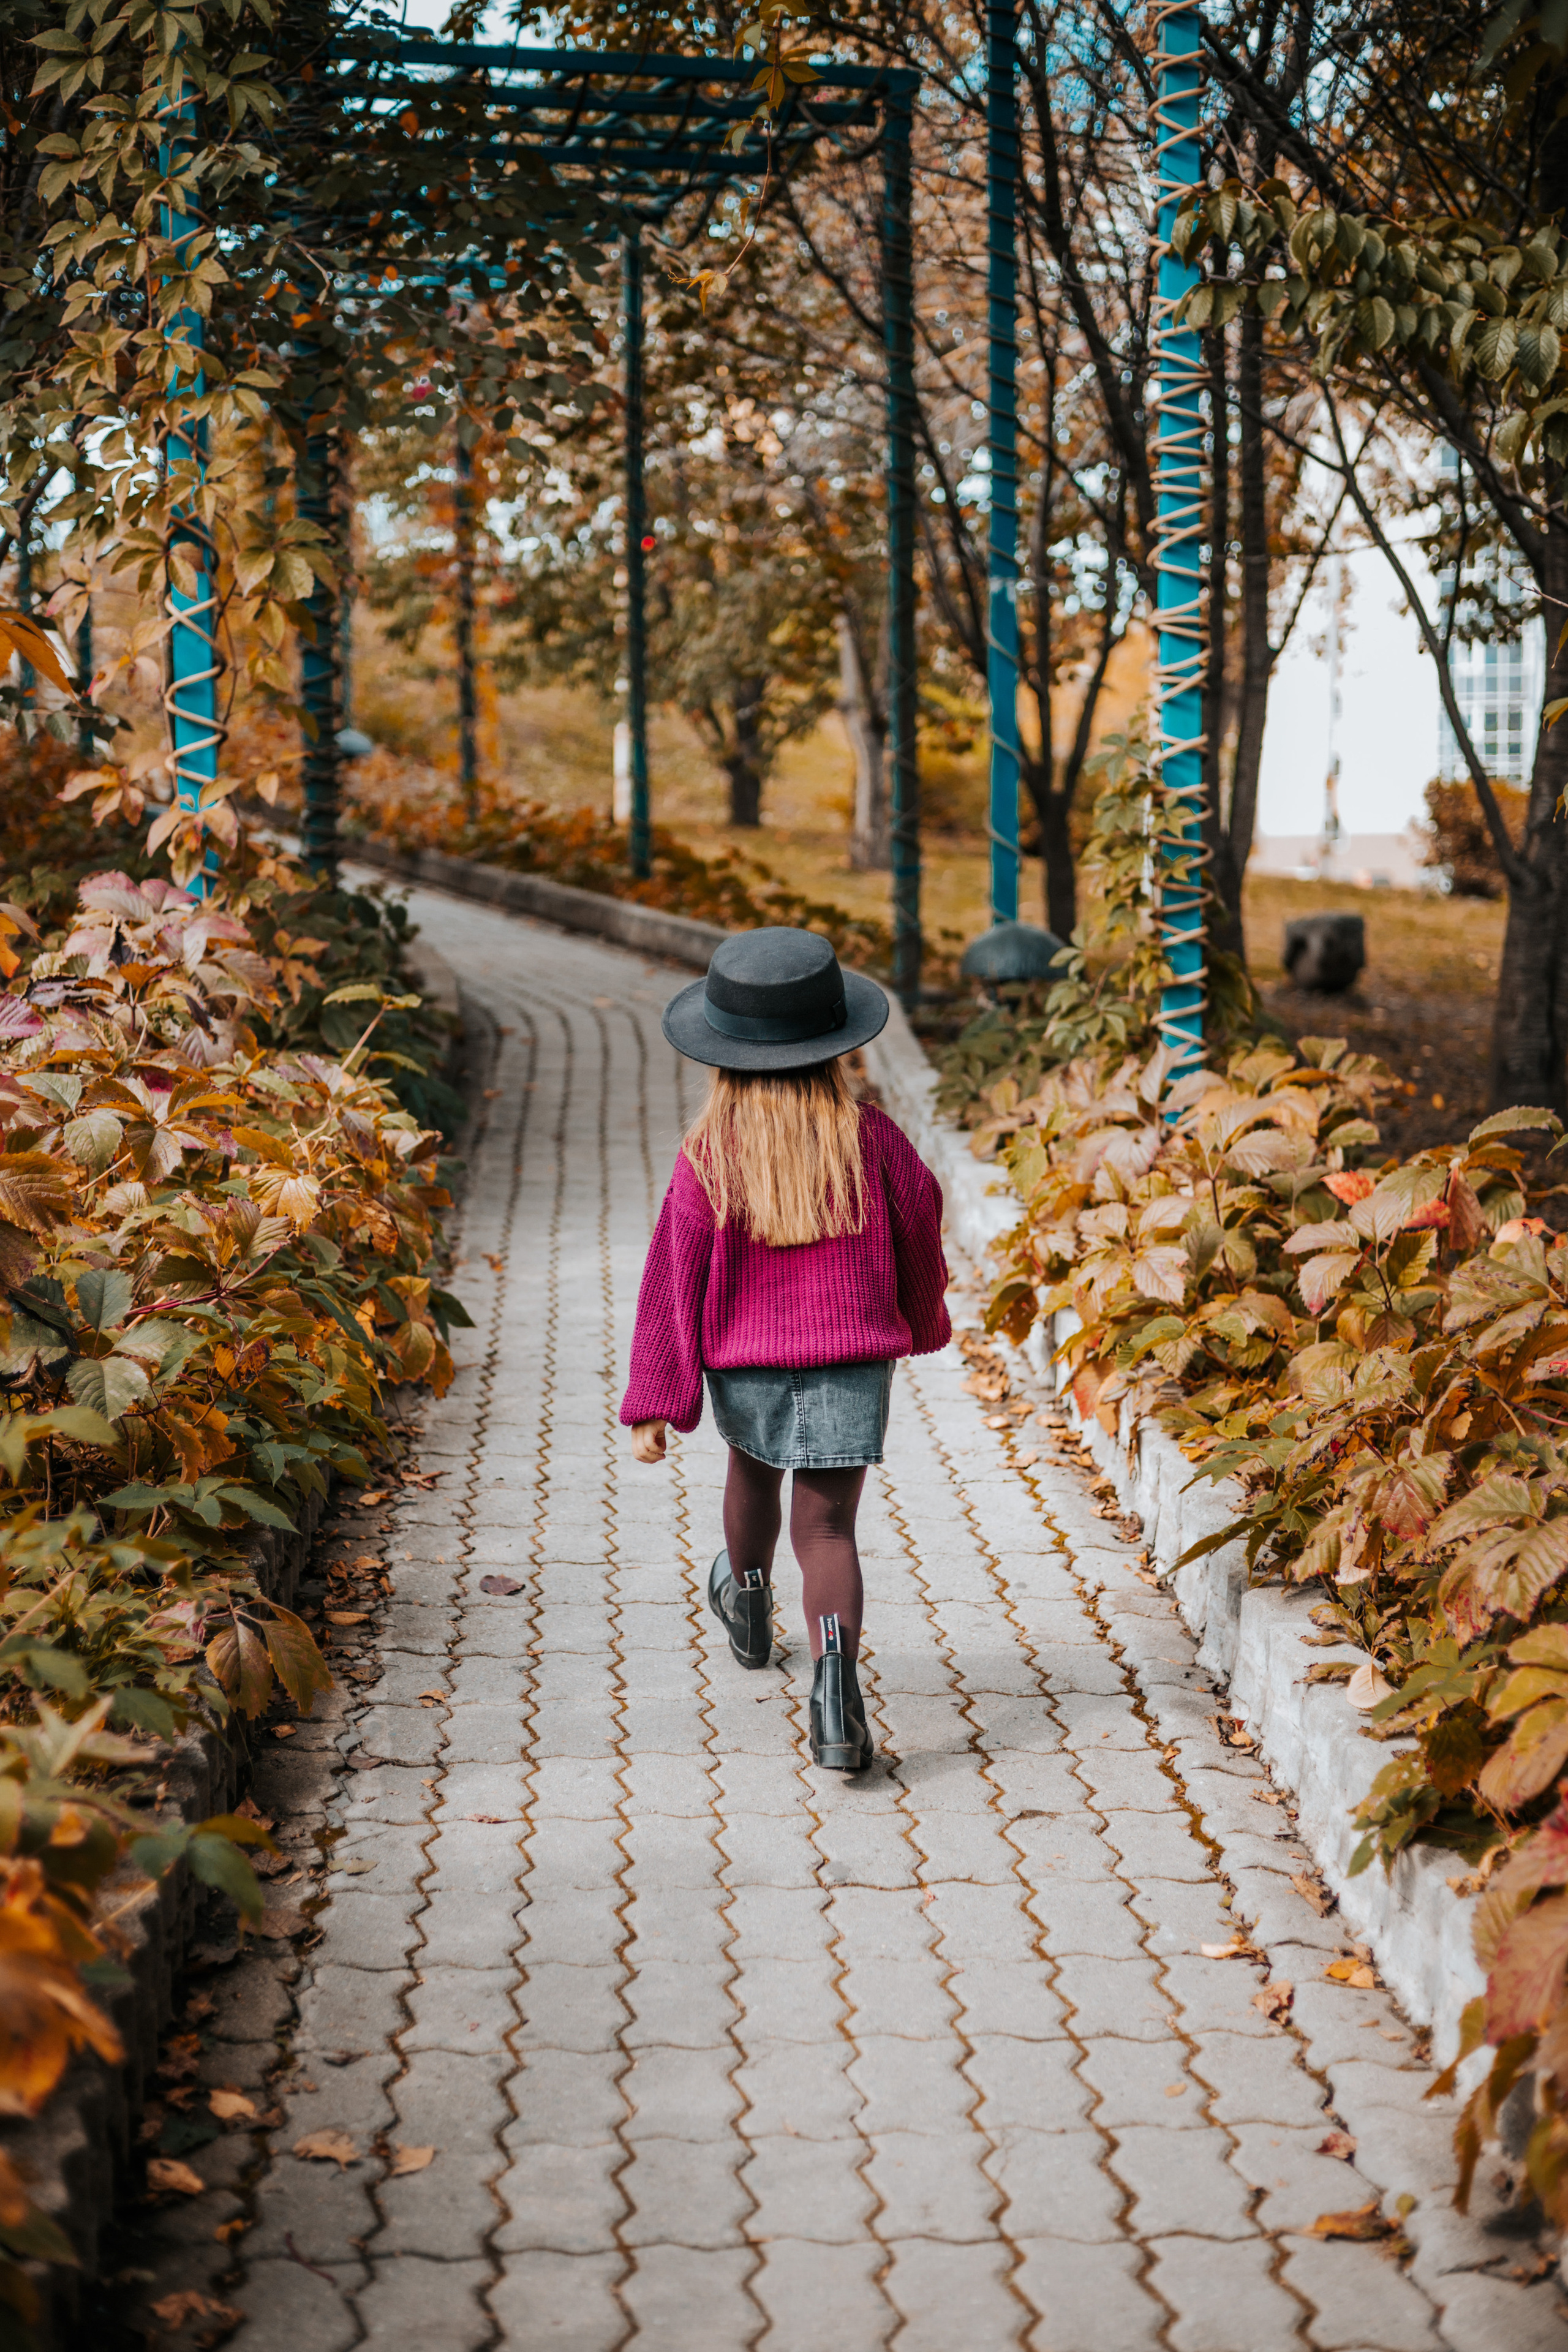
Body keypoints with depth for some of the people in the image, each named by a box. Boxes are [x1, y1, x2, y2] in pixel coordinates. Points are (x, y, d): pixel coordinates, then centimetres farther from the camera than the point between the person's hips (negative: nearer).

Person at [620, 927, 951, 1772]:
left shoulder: (709, 1155, -11)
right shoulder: (868, 1138, -7)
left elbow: (674, 1280, -10)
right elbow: (920, 1234, 7)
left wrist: (652, 1406, -5)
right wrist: (920, 1321, 28)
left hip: (744, 1361, 1)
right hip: (851, 1361, -1)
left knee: (752, 1468, 30)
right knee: (826, 1528, 1)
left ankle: (748, 1607, 54)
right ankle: (834, 1673, -22)